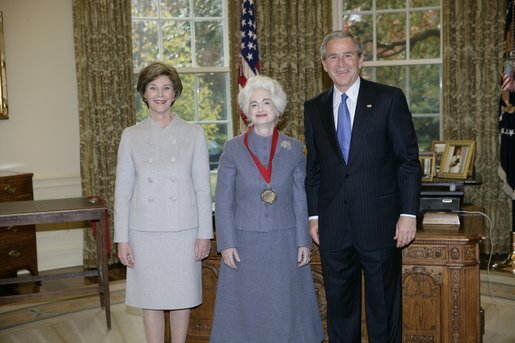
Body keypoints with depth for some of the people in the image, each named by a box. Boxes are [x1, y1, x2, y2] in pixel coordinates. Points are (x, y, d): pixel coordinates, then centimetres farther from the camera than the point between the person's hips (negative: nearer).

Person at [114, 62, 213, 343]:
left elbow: (203, 188, 1)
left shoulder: (194, 134, 1)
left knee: (181, 296, 10)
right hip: (144, 232, 1)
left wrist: (204, 234, -3)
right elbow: (122, 191, 3)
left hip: (183, 230, 0)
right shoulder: (131, 136, 2)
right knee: (150, 298, 9)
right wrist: (122, 238, -1)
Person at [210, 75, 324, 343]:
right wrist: (226, 244, -7)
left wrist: (303, 242, 0)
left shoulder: (294, 149, 2)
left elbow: (301, 200, 4)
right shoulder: (233, 149, -1)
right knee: (247, 309, 8)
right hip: (245, 243, -1)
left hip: (284, 243, 1)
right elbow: (223, 202, -1)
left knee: (285, 308, 9)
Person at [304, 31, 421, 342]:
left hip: (379, 223, -3)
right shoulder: (314, 108, 9)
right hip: (333, 226, 3)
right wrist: (314, 215, 7)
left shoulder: (389, 99, -1)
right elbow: (314, 168, 12)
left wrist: (408, 213, -8)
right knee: (339, 307, 12)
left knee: (384, 306, 8)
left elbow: (409, 160, -3)